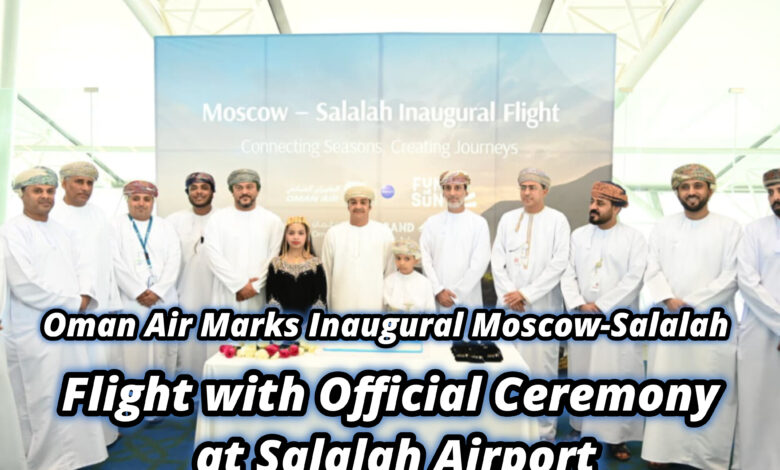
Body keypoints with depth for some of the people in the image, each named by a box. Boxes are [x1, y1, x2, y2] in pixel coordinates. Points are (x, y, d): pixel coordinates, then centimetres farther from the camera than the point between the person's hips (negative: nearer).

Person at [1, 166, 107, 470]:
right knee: (44, 405, -1)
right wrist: (73, 303, -12)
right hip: (35, 334, -7)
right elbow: (25, 285, -17)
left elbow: (78, 268, 14)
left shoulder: (58, 230, 14)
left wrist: (85, 295, -7)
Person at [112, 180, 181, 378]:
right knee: (133, 352, -1)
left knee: (163, 350, 4)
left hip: (163, 299, 2)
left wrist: (158, 291, -9)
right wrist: (138, 292, -10)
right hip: (131, 300, -2)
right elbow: (117, 263, -4)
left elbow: (174, 261, 2)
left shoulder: (165, 227, 12)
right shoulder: (116, 226, 5)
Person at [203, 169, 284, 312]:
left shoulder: (273, 220, 5)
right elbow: (213, 255, -4)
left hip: (260, 296, 0)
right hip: (226, 296, 0)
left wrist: (255, 286, -10)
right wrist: (239, 285, -10)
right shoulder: (217, 218, 5)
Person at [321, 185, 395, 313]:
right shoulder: (333, 233, 4)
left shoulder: (384, 233, 3)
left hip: (374, 306, 0)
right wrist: (325, 306, 8)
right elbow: (326, 273, 7)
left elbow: (390, 271, 5)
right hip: (342, 306, 1)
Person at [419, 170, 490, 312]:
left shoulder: (479, 223, 3)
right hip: (436, 300, 2)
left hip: (466, 300, -1)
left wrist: (455, 294, -8)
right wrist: (438, 291, -8)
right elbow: (425, 260, 2)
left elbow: (479, 263, -4)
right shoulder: (432, 223, 8)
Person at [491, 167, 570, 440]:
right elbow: (497, 259, 7)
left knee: (542, 369, 0)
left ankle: (544, 431, 13)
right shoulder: (507, 219, 11)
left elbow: (559, 263, -6)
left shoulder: (557, 220, 1)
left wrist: (526, 294, -10)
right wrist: (508, 293, -6)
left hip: (543, 307, -3)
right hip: (509, 305, 3)